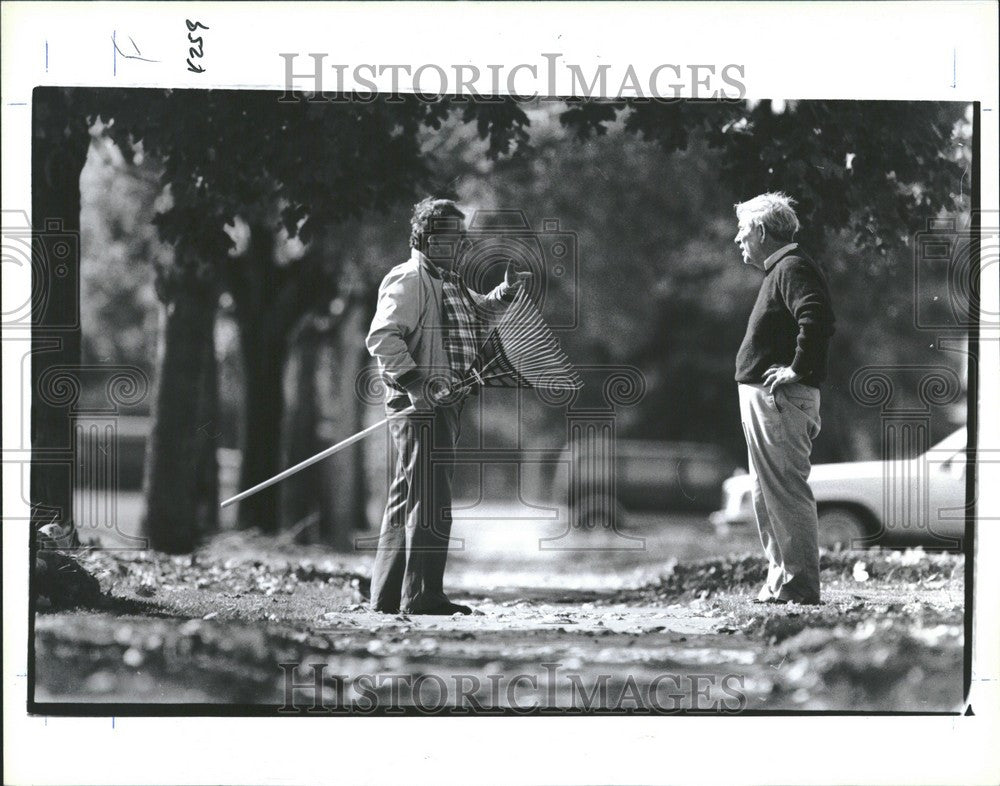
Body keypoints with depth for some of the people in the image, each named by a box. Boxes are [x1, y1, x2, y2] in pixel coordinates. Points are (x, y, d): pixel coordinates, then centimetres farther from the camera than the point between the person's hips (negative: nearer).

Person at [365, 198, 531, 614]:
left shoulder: (450, 283, 20)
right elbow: (382, 337, -20)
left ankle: (388, 595, 18)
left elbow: (477, 312, 33)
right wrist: (414, 382, -26)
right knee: (430, 501, -11)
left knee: (406, 499, 13)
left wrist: (505, 293, 13)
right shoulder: (408, 280, -10)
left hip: (445, 404, 10)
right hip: (419, 406, -10)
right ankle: (423, 596, -11)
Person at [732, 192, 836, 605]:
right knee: (766, 494, 15)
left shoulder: (792, 269, -12)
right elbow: (812, 320, 27)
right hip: (761, 397, 11)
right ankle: (780, 581, 19)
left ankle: (799, 584, -8)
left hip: (780, 399, -11)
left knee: (785, 491, -10)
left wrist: (799, 370, -23)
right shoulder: (779, 270, 20)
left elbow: (818, 319, -27)